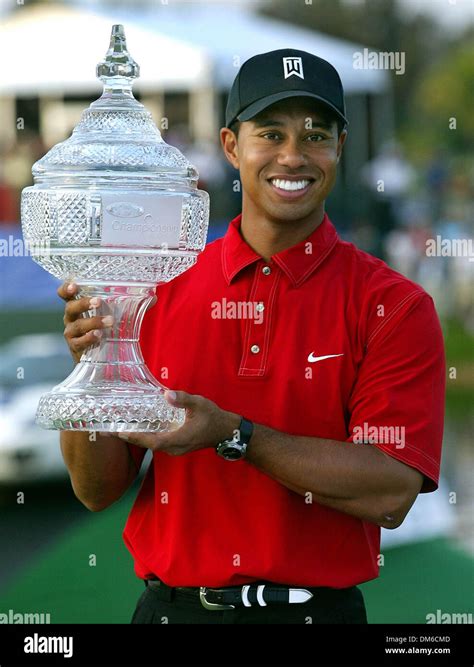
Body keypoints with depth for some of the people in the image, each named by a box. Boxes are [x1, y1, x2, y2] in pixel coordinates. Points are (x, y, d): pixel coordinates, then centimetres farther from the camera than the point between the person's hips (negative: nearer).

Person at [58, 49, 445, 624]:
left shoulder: (393, 306, -5)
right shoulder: (162, 292, 2)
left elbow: (390, 494, -17)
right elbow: (98, 490, 1)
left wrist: (233, 436, -23)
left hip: (316, 608, -2)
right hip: (171, 607, 2)